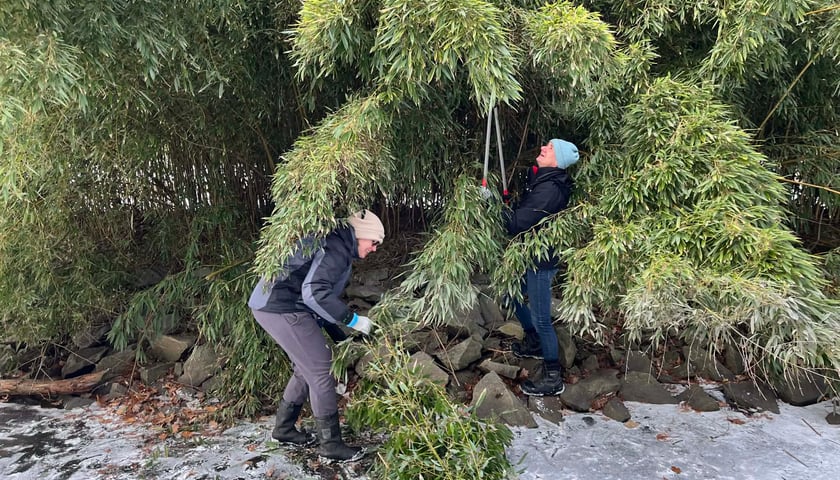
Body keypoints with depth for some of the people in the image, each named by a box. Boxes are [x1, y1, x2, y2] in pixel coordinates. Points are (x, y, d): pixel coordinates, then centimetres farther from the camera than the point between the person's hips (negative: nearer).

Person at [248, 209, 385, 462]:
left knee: (307, 369, 19)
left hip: (270, 303, 11)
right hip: (282, 308, -11)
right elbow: (314, 292, -27)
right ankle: (330, 443, 5)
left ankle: (284, 428, 32)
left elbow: (322, 290, 23)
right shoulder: (337, 249, -15)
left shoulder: (333, 244, 18)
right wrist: (352, 319, -19)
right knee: (321, 371, -5)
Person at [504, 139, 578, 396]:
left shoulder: (549, 189, -26)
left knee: (541, 318, -2)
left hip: (541, 260, -10)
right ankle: (534, 343, 43)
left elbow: (518, 223, -28)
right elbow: (524, 208, 19)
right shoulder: (540, 177, 5)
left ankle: (553, 378, 12)